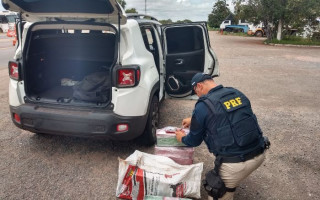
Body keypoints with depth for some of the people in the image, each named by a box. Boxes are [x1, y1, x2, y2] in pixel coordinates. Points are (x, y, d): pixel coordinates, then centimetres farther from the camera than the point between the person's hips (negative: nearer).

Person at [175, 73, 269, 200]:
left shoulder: (203, 106, -11)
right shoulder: (237, 93, 7)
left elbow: (195, 141, 3)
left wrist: (182, 138, 26)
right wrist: (194, 120, 35)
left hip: (236, 163, -7)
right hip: (260, 154, 7)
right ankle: (232, 183, 46)